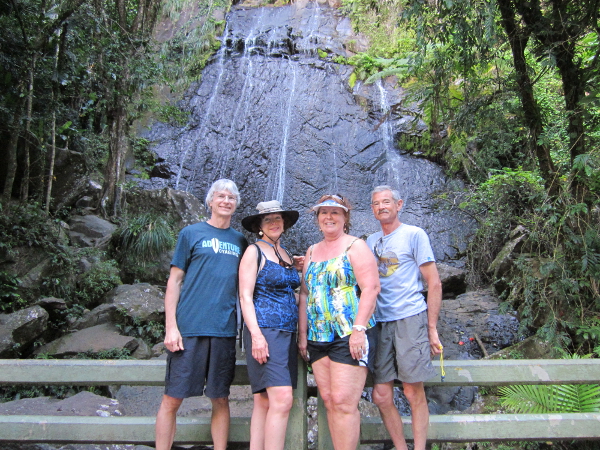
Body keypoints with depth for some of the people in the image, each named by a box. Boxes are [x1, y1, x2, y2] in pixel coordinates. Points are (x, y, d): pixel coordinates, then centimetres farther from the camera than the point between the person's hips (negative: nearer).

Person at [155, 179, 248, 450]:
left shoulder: (240, 241, 14)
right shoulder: (191, 233, 4)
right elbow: (174, 280, 1)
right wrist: (171, 327, -7)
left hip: (224, 330, 3)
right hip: (189, 328, -2)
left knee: (220, 399, 9)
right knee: (172, 399, 3)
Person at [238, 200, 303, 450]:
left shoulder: (287, 256, 18)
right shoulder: (254, 251, -2)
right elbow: (245, 296, -8)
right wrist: (256, 335, -17)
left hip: (287, 332, 7)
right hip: (265, 329, -7)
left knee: (264, 400, 7)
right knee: (282, 399, -14)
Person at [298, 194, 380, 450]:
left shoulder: (355, 246, -1)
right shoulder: (312, 252, 18)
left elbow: (371, 288, -10)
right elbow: (305, 294, 18)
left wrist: (359, 329, -19)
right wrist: (302, 333, 12)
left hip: (350, 335, -6)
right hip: (318, 338, 6)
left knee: (343, 402, -8)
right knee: (329, 400, 6)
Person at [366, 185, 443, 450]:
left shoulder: (414, 235, 2)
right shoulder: (371, 241, 16)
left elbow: (434, 284, 0)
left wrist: (432, 328, -6)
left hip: (410, 319, -4)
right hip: (380, 323, 5)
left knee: (413, 393, 1)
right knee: (381, 396, 4)